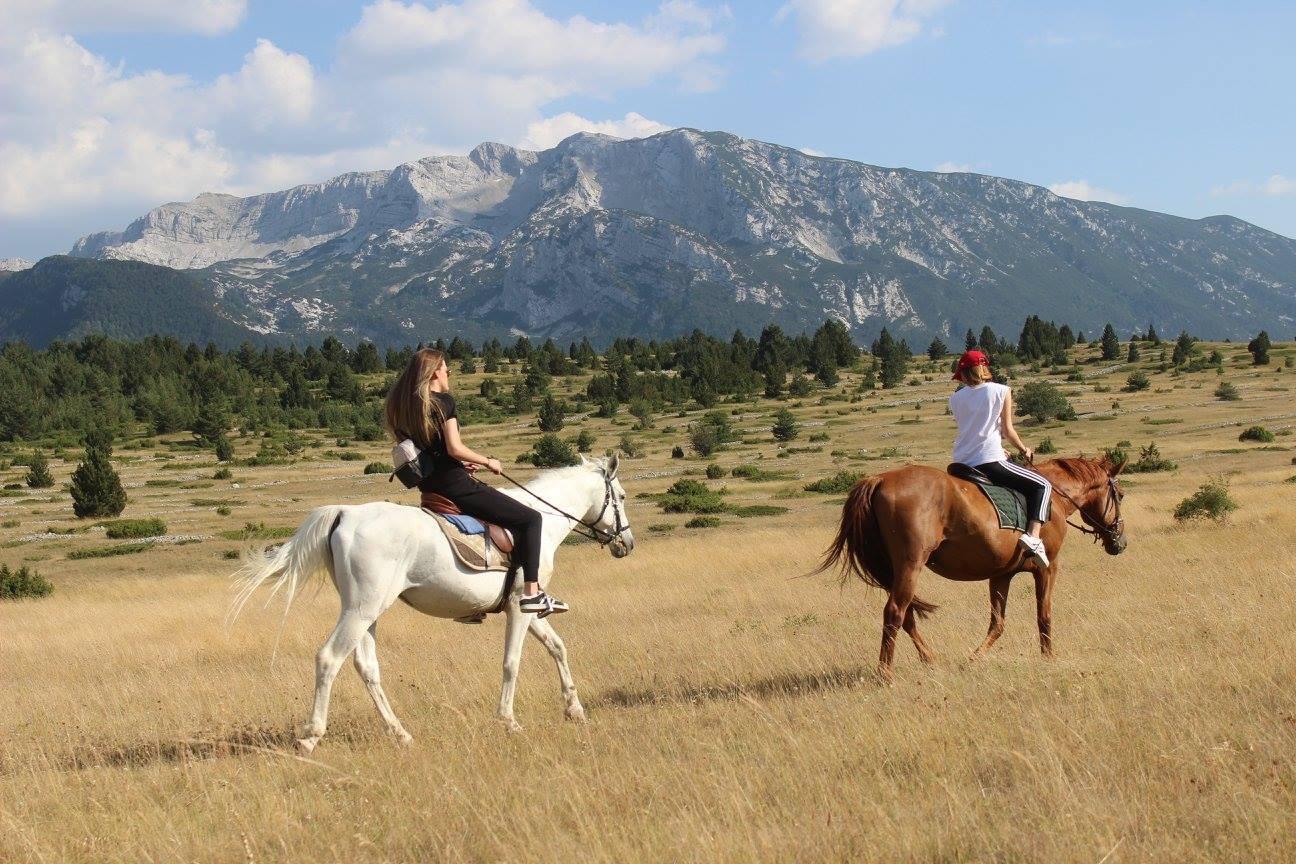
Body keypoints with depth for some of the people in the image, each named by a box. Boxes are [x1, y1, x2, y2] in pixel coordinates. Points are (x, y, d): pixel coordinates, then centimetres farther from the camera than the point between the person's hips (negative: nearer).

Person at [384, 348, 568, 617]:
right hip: (456, 486, -9)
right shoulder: (443, 401, -12)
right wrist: (488, 461, -5)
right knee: (530, 519, -2)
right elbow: (455, 448, -20)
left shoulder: (403, 405, 11)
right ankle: (531, 592, -8)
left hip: (428, 486, 9)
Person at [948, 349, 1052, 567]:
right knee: (1042, 485, 2)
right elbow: (1007, 429, -1)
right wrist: (1024, 450, 17)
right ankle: (1033, 536, -18)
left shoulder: (956, 399, 10)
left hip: (962, 465, 5)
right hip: (990, 462, -5)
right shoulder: (1001, 391, 0)